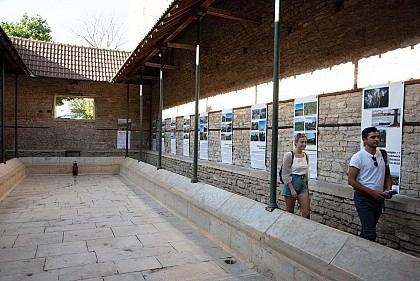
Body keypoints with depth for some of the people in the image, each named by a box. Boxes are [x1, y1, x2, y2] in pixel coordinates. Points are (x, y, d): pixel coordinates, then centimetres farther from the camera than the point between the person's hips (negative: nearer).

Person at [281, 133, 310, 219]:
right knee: (290, 212, 8)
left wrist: (307, 187, 15)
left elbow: (306, 173, 16)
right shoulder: (289, 155, -13)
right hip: (291, 183, -5)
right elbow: (285, 174, -14)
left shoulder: (305, 156, 6)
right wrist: (292, 189, -16)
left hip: (303, 184, 5)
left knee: (306, 213, 2)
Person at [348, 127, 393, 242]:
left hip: (379, 199, 6)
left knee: (367, 230, 18)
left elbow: (387, 175, 16)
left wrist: (388, 189, -4)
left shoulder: (383, 154, 5)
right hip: (363, 199, -6)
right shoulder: (358, 157, -13)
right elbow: (351, 180, -16)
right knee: (370, 234, -10)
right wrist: (372, 192, -20)